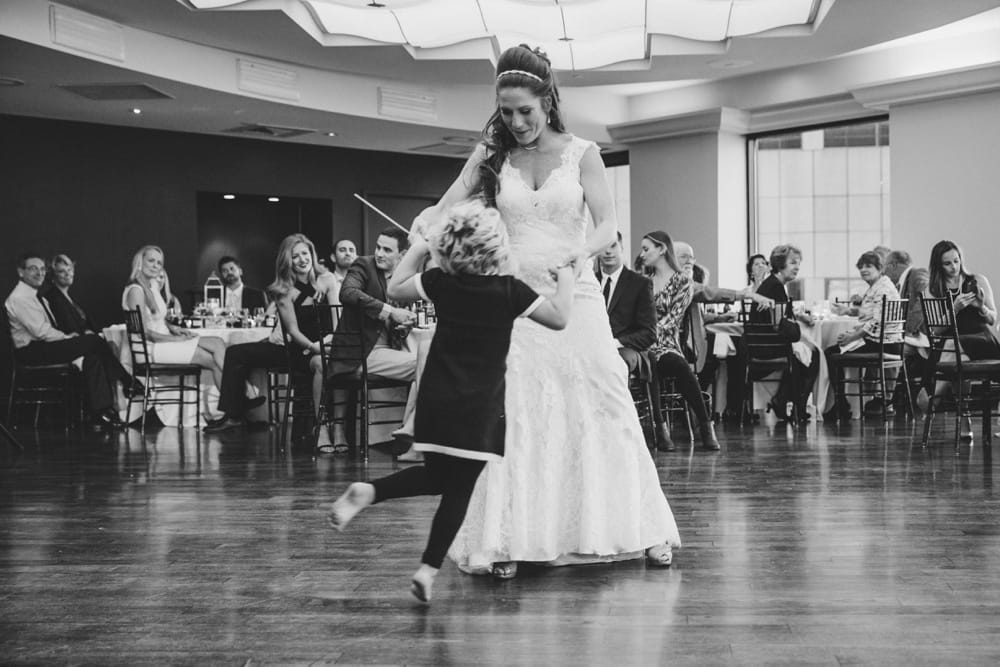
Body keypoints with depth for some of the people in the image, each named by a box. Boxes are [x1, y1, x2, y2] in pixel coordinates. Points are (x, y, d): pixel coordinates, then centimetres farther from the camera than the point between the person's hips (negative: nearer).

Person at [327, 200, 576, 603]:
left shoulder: (441, 282, 1)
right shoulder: (509, 290, -8)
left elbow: (395, 289, 15)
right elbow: (559, 318, -3)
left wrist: (417, 249, 24)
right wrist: (566, 278, 12)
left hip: (436, 400, 4)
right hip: (480, 407, -4)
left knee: (436, 477, 20)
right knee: (459, 490, 2)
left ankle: (367, 492, 1)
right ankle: (428, 569, -2)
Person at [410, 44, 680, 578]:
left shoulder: (581, 154, 2)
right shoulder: (490, 157, 7)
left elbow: (608, 225, -5)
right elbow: (444, 210, -1)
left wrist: (581, 253, -27)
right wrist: (422, 225, -24)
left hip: (573, 299, -1)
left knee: (602, 412, 1)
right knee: (511, 419, -3)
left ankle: (639, 529, 11)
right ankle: (508, 540, 3)